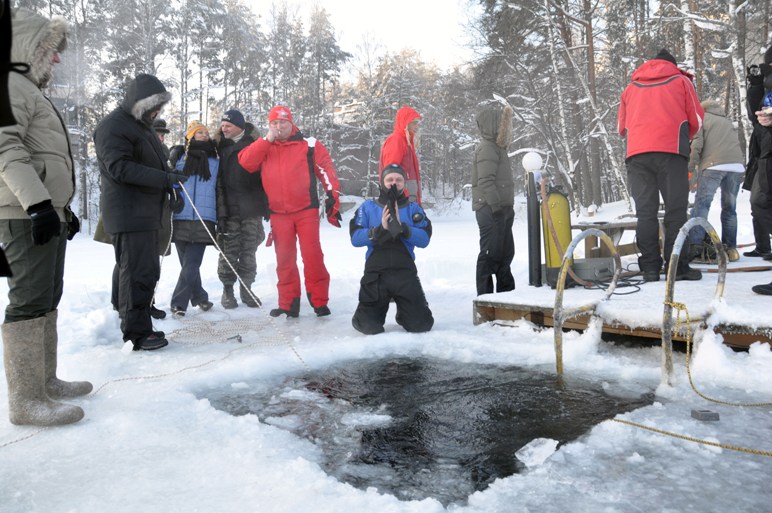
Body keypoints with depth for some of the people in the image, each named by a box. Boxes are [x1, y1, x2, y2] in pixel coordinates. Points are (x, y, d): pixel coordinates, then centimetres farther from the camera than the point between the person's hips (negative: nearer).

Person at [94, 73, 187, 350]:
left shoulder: (142, 125, 21)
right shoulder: (113, 126, -10)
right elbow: (120, 168, -21)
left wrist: (171, 188, 13)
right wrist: (166, 178, -25)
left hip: (147, 213, 10)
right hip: (128, 215, -10)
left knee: (148, 271, 13)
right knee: (137, 273, -8)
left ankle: (139, 326, 22)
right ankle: (136, 333, -1)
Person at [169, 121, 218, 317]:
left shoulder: (215, 162, 14)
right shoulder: (180, 159, 12)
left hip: (203, 220, -1)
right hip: (181, 218, 1)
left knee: (191, 264, -11)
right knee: (189, 264, 5)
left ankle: (179, 303, -8)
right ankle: (199, 298, 18)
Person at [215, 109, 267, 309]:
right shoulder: (221, 148, 8)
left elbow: (265, 174, 5)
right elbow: (218, 181, 3)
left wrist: (265, 206, 0)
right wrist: (221, 210, -5)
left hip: (251, 210, 0)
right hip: (229, 210, 1)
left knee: (249, 253, 5)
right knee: (228, 253, 0)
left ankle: (246, 289, 18)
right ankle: (227, 289, 14)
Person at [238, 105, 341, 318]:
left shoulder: (309, 145, 3)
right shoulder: (264, 148, 13)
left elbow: (327, 171, 0)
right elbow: (245, 162, -3)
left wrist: (333, 199, -7)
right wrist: (267, 140, -7)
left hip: (306, 210, -3)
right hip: (278, 214, 4)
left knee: (312, 256, -7)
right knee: (284, 259, 7)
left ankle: (319, 302, 1)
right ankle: (288, 304, 15)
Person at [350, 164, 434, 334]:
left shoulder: (413, 208, 7)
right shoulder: (368, 207, 6)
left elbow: (424, 239, -5)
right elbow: (355, 238, -4)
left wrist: (402, 227, -20)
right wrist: (380, 229, -18)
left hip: (406, 273, 1)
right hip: (375, 274, -1)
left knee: (421, 325, -1)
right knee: (370, 327, -3)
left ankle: (403, 313, 32)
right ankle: (373, 311, 32)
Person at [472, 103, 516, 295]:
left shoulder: (497, 147, 21)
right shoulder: (487, 148, -11)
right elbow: (485, 182, -21)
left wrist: (507, 207, 21)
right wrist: (496, 206, -24)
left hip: (501, 209, 10)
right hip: (490, 210, -10)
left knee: (506, 252, 16)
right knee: (491, 253, -9)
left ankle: (507, 291, 27)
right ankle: (485, 296, -3)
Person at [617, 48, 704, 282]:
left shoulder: (631, 87, 24)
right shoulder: (681, 80, 17)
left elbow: (622, 127, 23)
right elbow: (697, 120, 12)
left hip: (636, 153, 2)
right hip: (671, 152, -2)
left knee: (645, 211, -1)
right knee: (676, 210, -3)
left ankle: (650, 268, -5)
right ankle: (677, 267, -7)